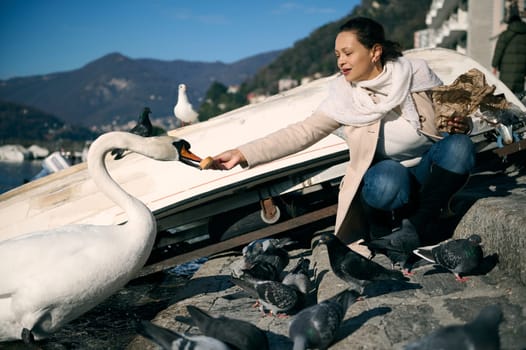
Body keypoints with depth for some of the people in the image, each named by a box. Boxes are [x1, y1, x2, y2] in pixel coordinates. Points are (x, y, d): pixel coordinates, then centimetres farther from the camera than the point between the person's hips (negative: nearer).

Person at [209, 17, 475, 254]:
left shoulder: (417, 74, -9)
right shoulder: (344, 97, -10)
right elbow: (302, 132, -15)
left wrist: (460, 126, -21)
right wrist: (241, 154, -24)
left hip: (428, 173, 2)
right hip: (386, 177, -2)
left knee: (459, 146, -28)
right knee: (389, 181, -37)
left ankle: (416, 225, -12)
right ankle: (379, 229, -3)